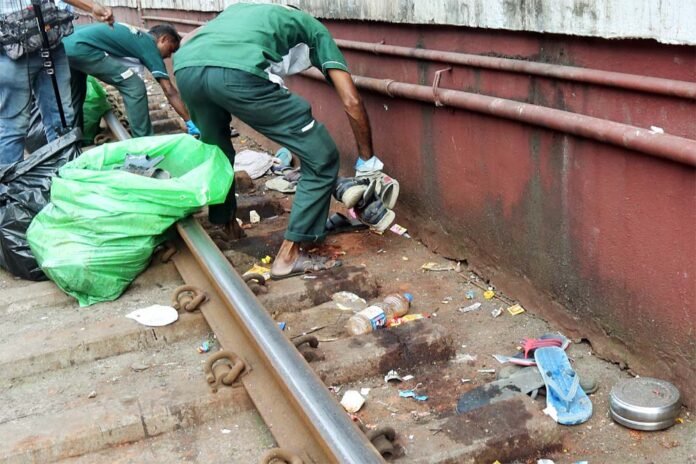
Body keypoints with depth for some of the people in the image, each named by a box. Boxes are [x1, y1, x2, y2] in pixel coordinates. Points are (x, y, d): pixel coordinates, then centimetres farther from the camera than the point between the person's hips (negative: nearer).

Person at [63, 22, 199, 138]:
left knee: (76, 96, 29)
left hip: (66, 44, 10)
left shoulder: (137, 37, 26)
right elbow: (169, 91, -1)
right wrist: (190, 122, 2)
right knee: (135, 87, -4)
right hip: (82, 47, -10)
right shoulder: (149, 45, 2)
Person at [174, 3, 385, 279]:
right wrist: (367, 159, 28)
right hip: (238, 72, -6)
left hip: (185, 67, 6)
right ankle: (289, 255, 13)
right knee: (321, 158, 9)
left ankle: (225, 224, 51)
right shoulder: (314, 30, 29)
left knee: (215, 149, 37)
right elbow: (351, 101, 19)